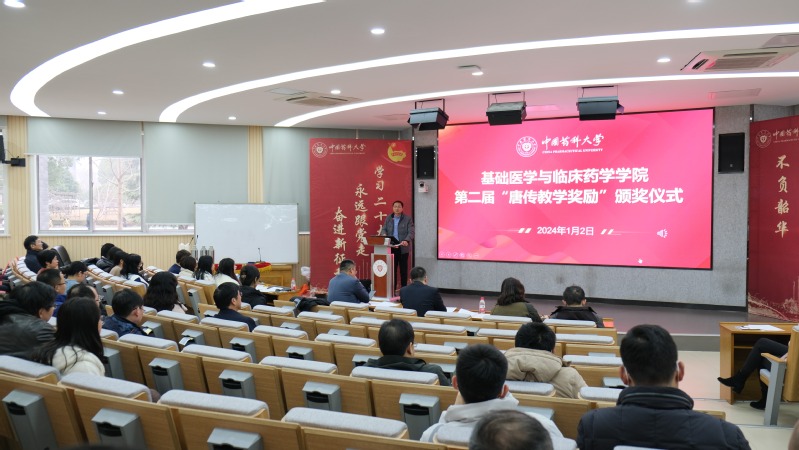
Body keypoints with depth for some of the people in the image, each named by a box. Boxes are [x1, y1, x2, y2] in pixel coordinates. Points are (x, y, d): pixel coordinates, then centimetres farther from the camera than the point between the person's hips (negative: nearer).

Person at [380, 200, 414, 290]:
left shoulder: (408, 218, -1)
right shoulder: (388, 218, 10)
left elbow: (411, 232, -8)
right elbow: (384, 229, 12)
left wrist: (406, 240, -27)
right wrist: (384, 234, -13)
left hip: (403, 248, -3)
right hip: (391, 247, 3)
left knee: (403, 269, 5)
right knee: (392, 268, 5)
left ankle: (403, 288, 12)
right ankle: (392, 288, 11)